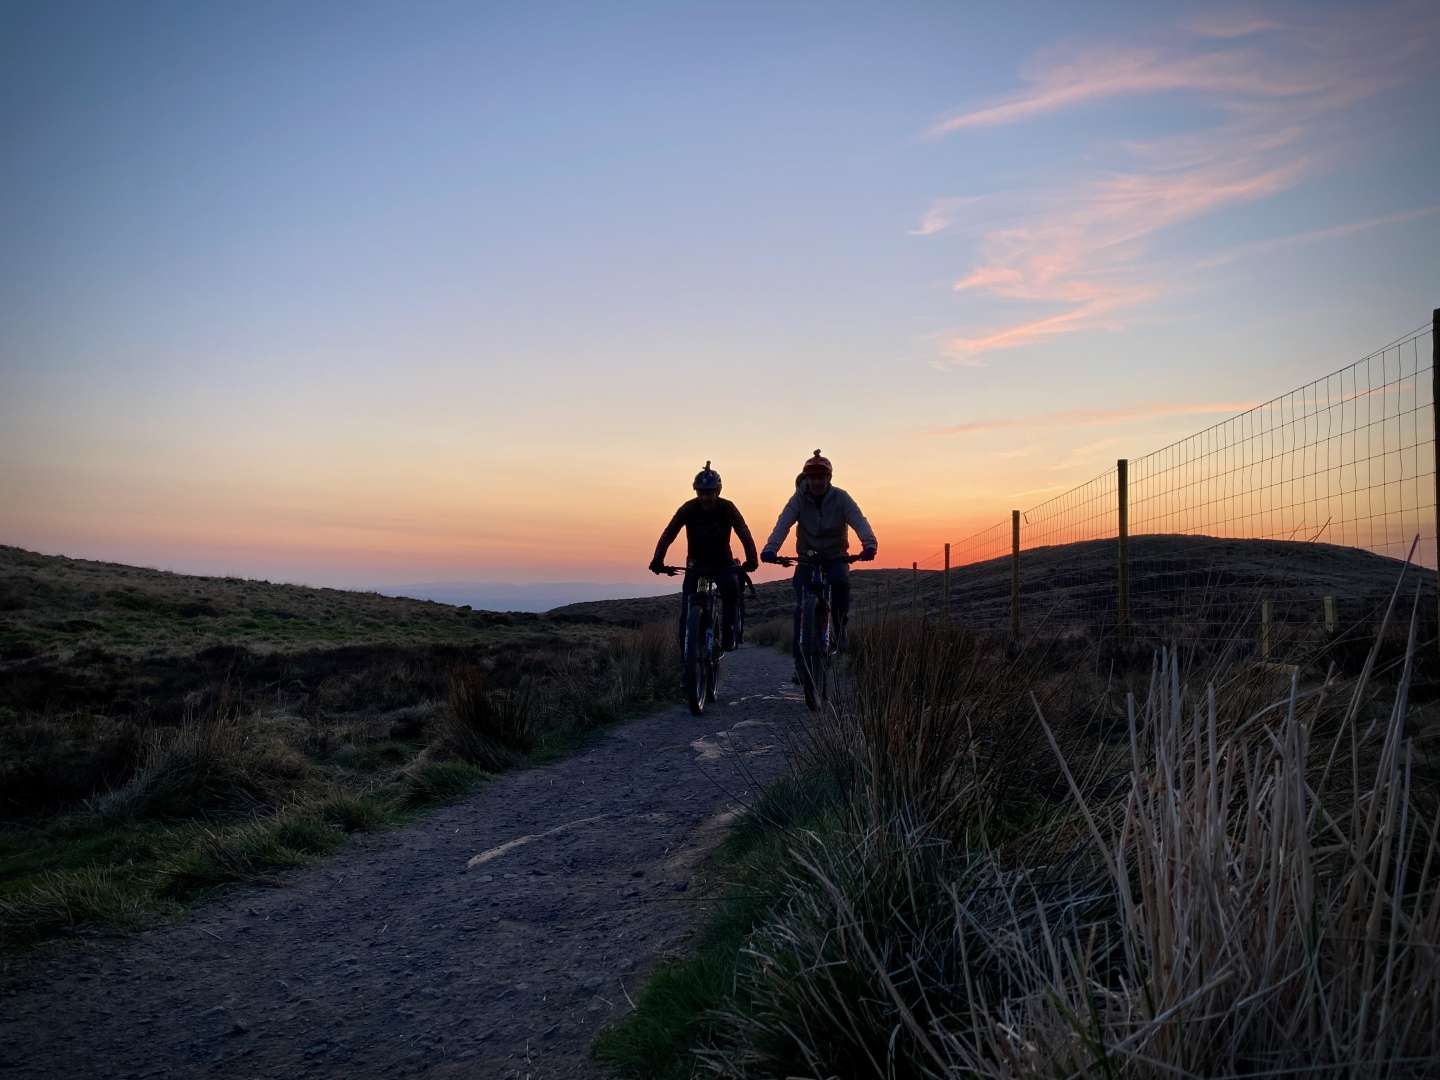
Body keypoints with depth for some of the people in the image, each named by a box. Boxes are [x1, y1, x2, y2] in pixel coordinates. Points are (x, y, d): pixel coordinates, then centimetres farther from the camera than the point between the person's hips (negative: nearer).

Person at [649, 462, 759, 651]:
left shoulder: (727, 508, -16)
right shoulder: (689, 508, -15)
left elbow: (744, 534, -24)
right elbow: (668, 534, -20)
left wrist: (751, 560, -41)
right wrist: (657, 560, -35)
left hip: (722, 562, -1)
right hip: (696, 562, 1)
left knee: (731, 587, -28)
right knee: (688, 596, -17)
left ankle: (728, 634, -16)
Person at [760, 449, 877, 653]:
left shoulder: (840, 497, -10)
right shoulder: (799, 498, -9)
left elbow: (859, 521, -23)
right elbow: (783, 524, -22)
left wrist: (869, 544, -44)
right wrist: (770, 549, -40)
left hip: (835, 556, 0)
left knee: (841, 582, -31)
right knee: (802, 604, -14)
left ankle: (840, 625, -9)